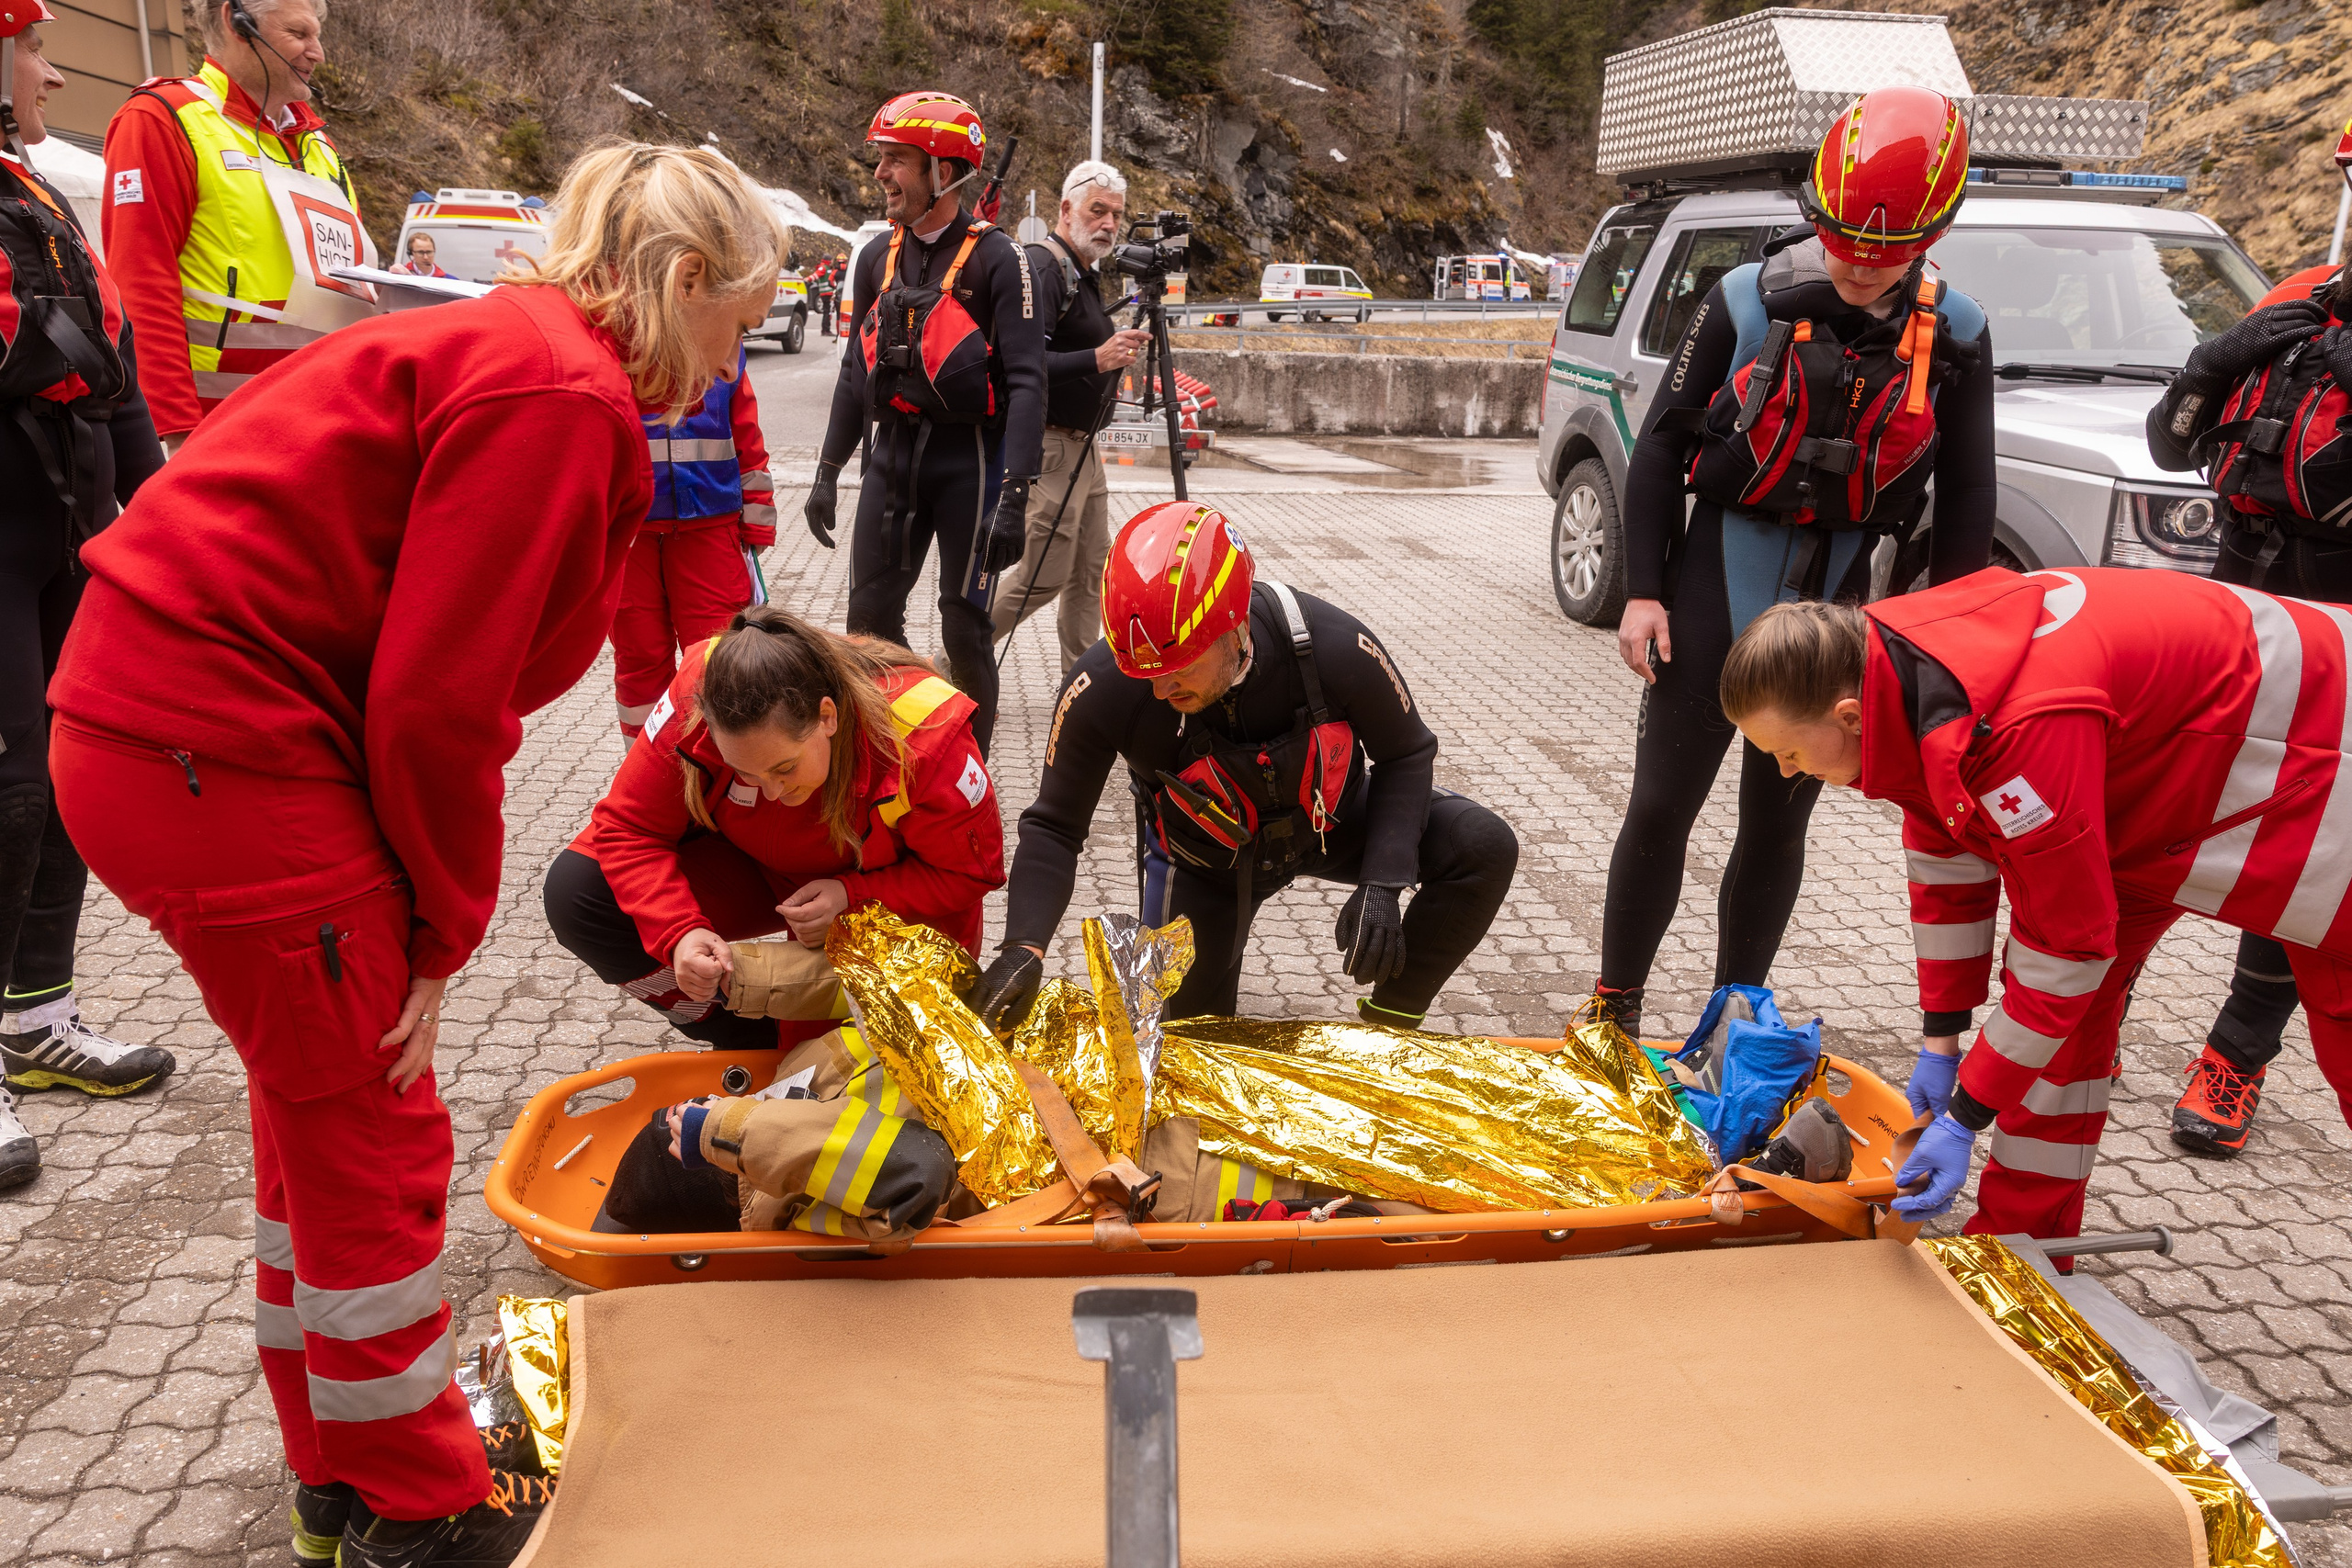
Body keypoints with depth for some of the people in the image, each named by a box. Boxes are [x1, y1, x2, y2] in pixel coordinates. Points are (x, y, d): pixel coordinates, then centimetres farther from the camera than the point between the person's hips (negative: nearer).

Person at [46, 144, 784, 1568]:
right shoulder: (560, 396, -17)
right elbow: (436, 701, -21)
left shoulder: (503, 349, 15)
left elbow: (437, 673, 12)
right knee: (374, 1133, 3)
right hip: (223, 755, -11)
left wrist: (431, 912, 9)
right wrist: (444, 928, -7)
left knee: (325, 1102, 20)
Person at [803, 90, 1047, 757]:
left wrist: (1014, 496, -23)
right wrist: (828, 471, 14)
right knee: (870, 618, 5)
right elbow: (858, 371, 17)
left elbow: (1027, 382, -15)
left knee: (963, 631, -1)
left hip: (970, 459, -5)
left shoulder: (996, 259, -9)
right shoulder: (877, 259, 10)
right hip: (893, 454, 6)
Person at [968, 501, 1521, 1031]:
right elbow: (1053, 826, -20)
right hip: (1204, 856, 0)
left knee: (1484, 848, -21)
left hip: (1328, 819, 1)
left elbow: (1406, 755, -15)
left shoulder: (1335, 647, -34)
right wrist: (1022, 948, -35)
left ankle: (1387, 1025, -3)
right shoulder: (1101, 691, -33)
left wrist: (1382, 883, -28)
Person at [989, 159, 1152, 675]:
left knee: (1092, 569, 12)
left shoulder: (1085, 273, 15)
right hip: (1048, 446, -10)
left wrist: (1118, 346, 13)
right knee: (1044, 576, -7)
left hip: (1081, 446, 10)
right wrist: (1097, 359, -37)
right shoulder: (1042, 269, -16)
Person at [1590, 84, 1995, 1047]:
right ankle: (1614, 1010, 14)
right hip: (1718, 580, -1)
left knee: (1776, 823, 10)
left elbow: (1966, 498, 6)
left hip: (1837, 605, 2)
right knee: (1661, 807, -1)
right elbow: (1662, 444, -1)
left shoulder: (1953, 336, -1)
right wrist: (1643, 591, -6)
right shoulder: (1748, 301, -6)